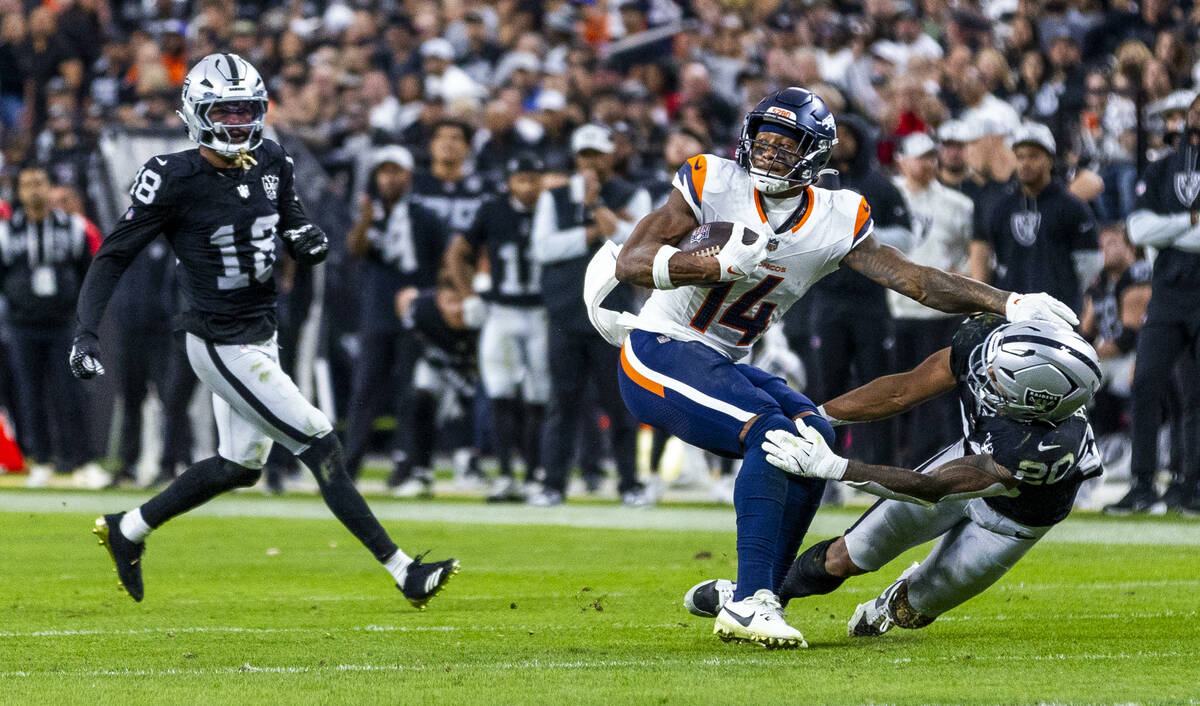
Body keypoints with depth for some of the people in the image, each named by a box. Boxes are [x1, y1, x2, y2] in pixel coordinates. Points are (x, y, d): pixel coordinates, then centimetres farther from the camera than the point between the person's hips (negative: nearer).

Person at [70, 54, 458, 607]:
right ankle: (402, 572, -7)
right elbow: (114, 256, -12)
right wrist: (84, 333, -19)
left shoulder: (271, 165, 1)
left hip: (260, 337, 8)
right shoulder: (175, 180, -18)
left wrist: (309, 241, -11)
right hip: (221, 348, -8)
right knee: (319, 446, -9)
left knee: (240, 466, 19)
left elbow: (298, 232, 14)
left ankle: (126, 530, 35)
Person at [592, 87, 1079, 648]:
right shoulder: (714, 186, -12)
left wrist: (1008, 303, -10)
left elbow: (915, 280, -1)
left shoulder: (835, 223, 0)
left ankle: (755, 602, -8)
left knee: (813, 434, -12)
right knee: (770, 431, -25)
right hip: (658, 351, -6)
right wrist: (722, 264, -30)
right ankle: (749, 601, -28)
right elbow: (630, 262, -18)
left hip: (716, 367, 6)